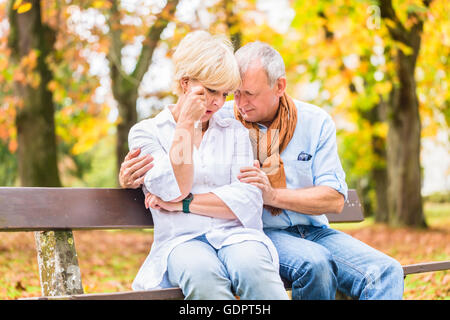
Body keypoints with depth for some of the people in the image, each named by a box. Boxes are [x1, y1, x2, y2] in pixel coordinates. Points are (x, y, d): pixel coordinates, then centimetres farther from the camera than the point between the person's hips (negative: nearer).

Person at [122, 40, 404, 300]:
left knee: (386, 272, -20)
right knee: (315, 263, -34)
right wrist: (131, 174, -17)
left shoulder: (316, 123, 4)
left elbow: (335, 199, -2)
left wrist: (273, 195, -15)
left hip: (312, 231, 3)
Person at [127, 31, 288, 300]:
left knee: (252, 266, -36)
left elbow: (249, 201, 5)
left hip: (235, 234, 2)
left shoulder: (235, 132, 18)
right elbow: (175, 188, -4)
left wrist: (184, 204, -3)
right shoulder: (145, 132, 13)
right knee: (202, 274, -39)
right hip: (181, 240, -1)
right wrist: (186, 123, -2)